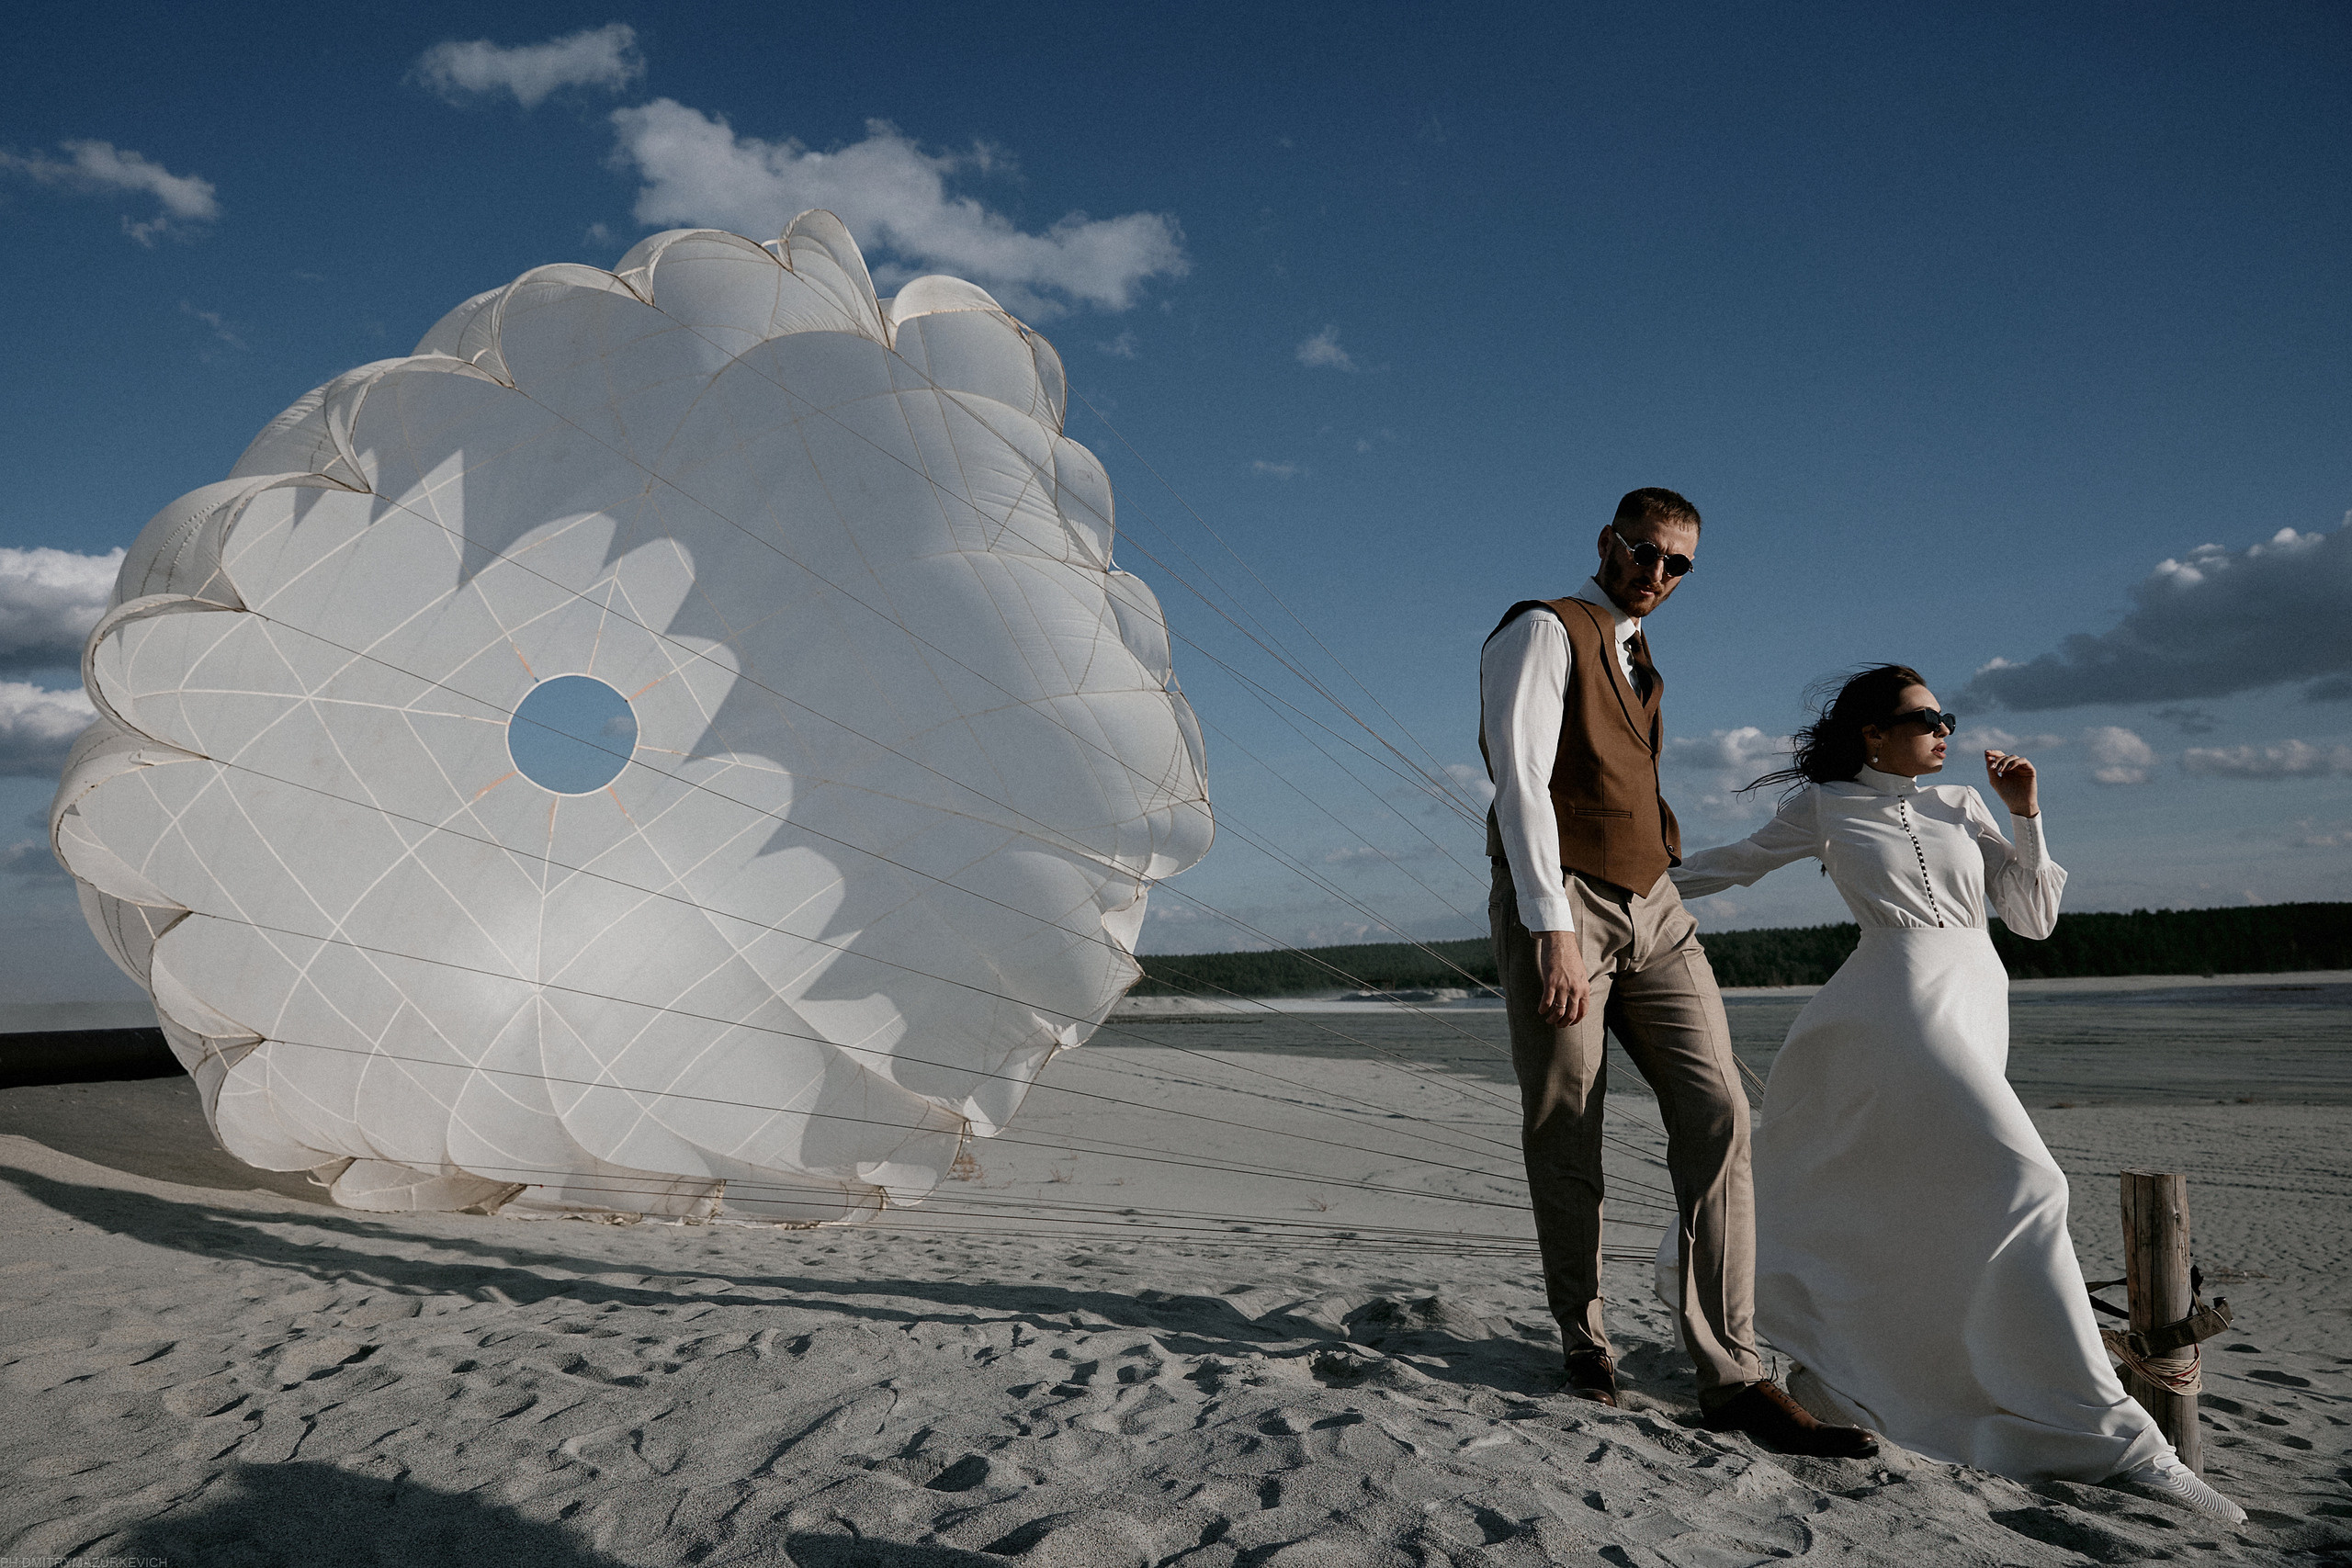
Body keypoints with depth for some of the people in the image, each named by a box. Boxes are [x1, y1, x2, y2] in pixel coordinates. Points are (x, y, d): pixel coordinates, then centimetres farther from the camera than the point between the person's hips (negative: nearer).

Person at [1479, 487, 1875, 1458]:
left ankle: (1731, 1377, -3)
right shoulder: (1543, 631, -2)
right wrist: (1555, 929, -21)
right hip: (1557, 903, -7)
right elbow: (1519, 781, -13)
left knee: (1716, 1115, -6)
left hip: (1651, 905, 7)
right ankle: (1583, 1337, 20)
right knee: (1565, 1140, 0)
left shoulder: (1637, 663, 24)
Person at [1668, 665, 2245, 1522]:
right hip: (1905, 999, -6)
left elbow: (2034, 916, 15)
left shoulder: (1963, 804, 19)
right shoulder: (1827, 805, 7)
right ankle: (2106, 1434, -19)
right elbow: (1735, 864, 19)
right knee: (2019, 1183, -20)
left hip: (1977, 1005, 6)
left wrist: (2026, 814, 6)